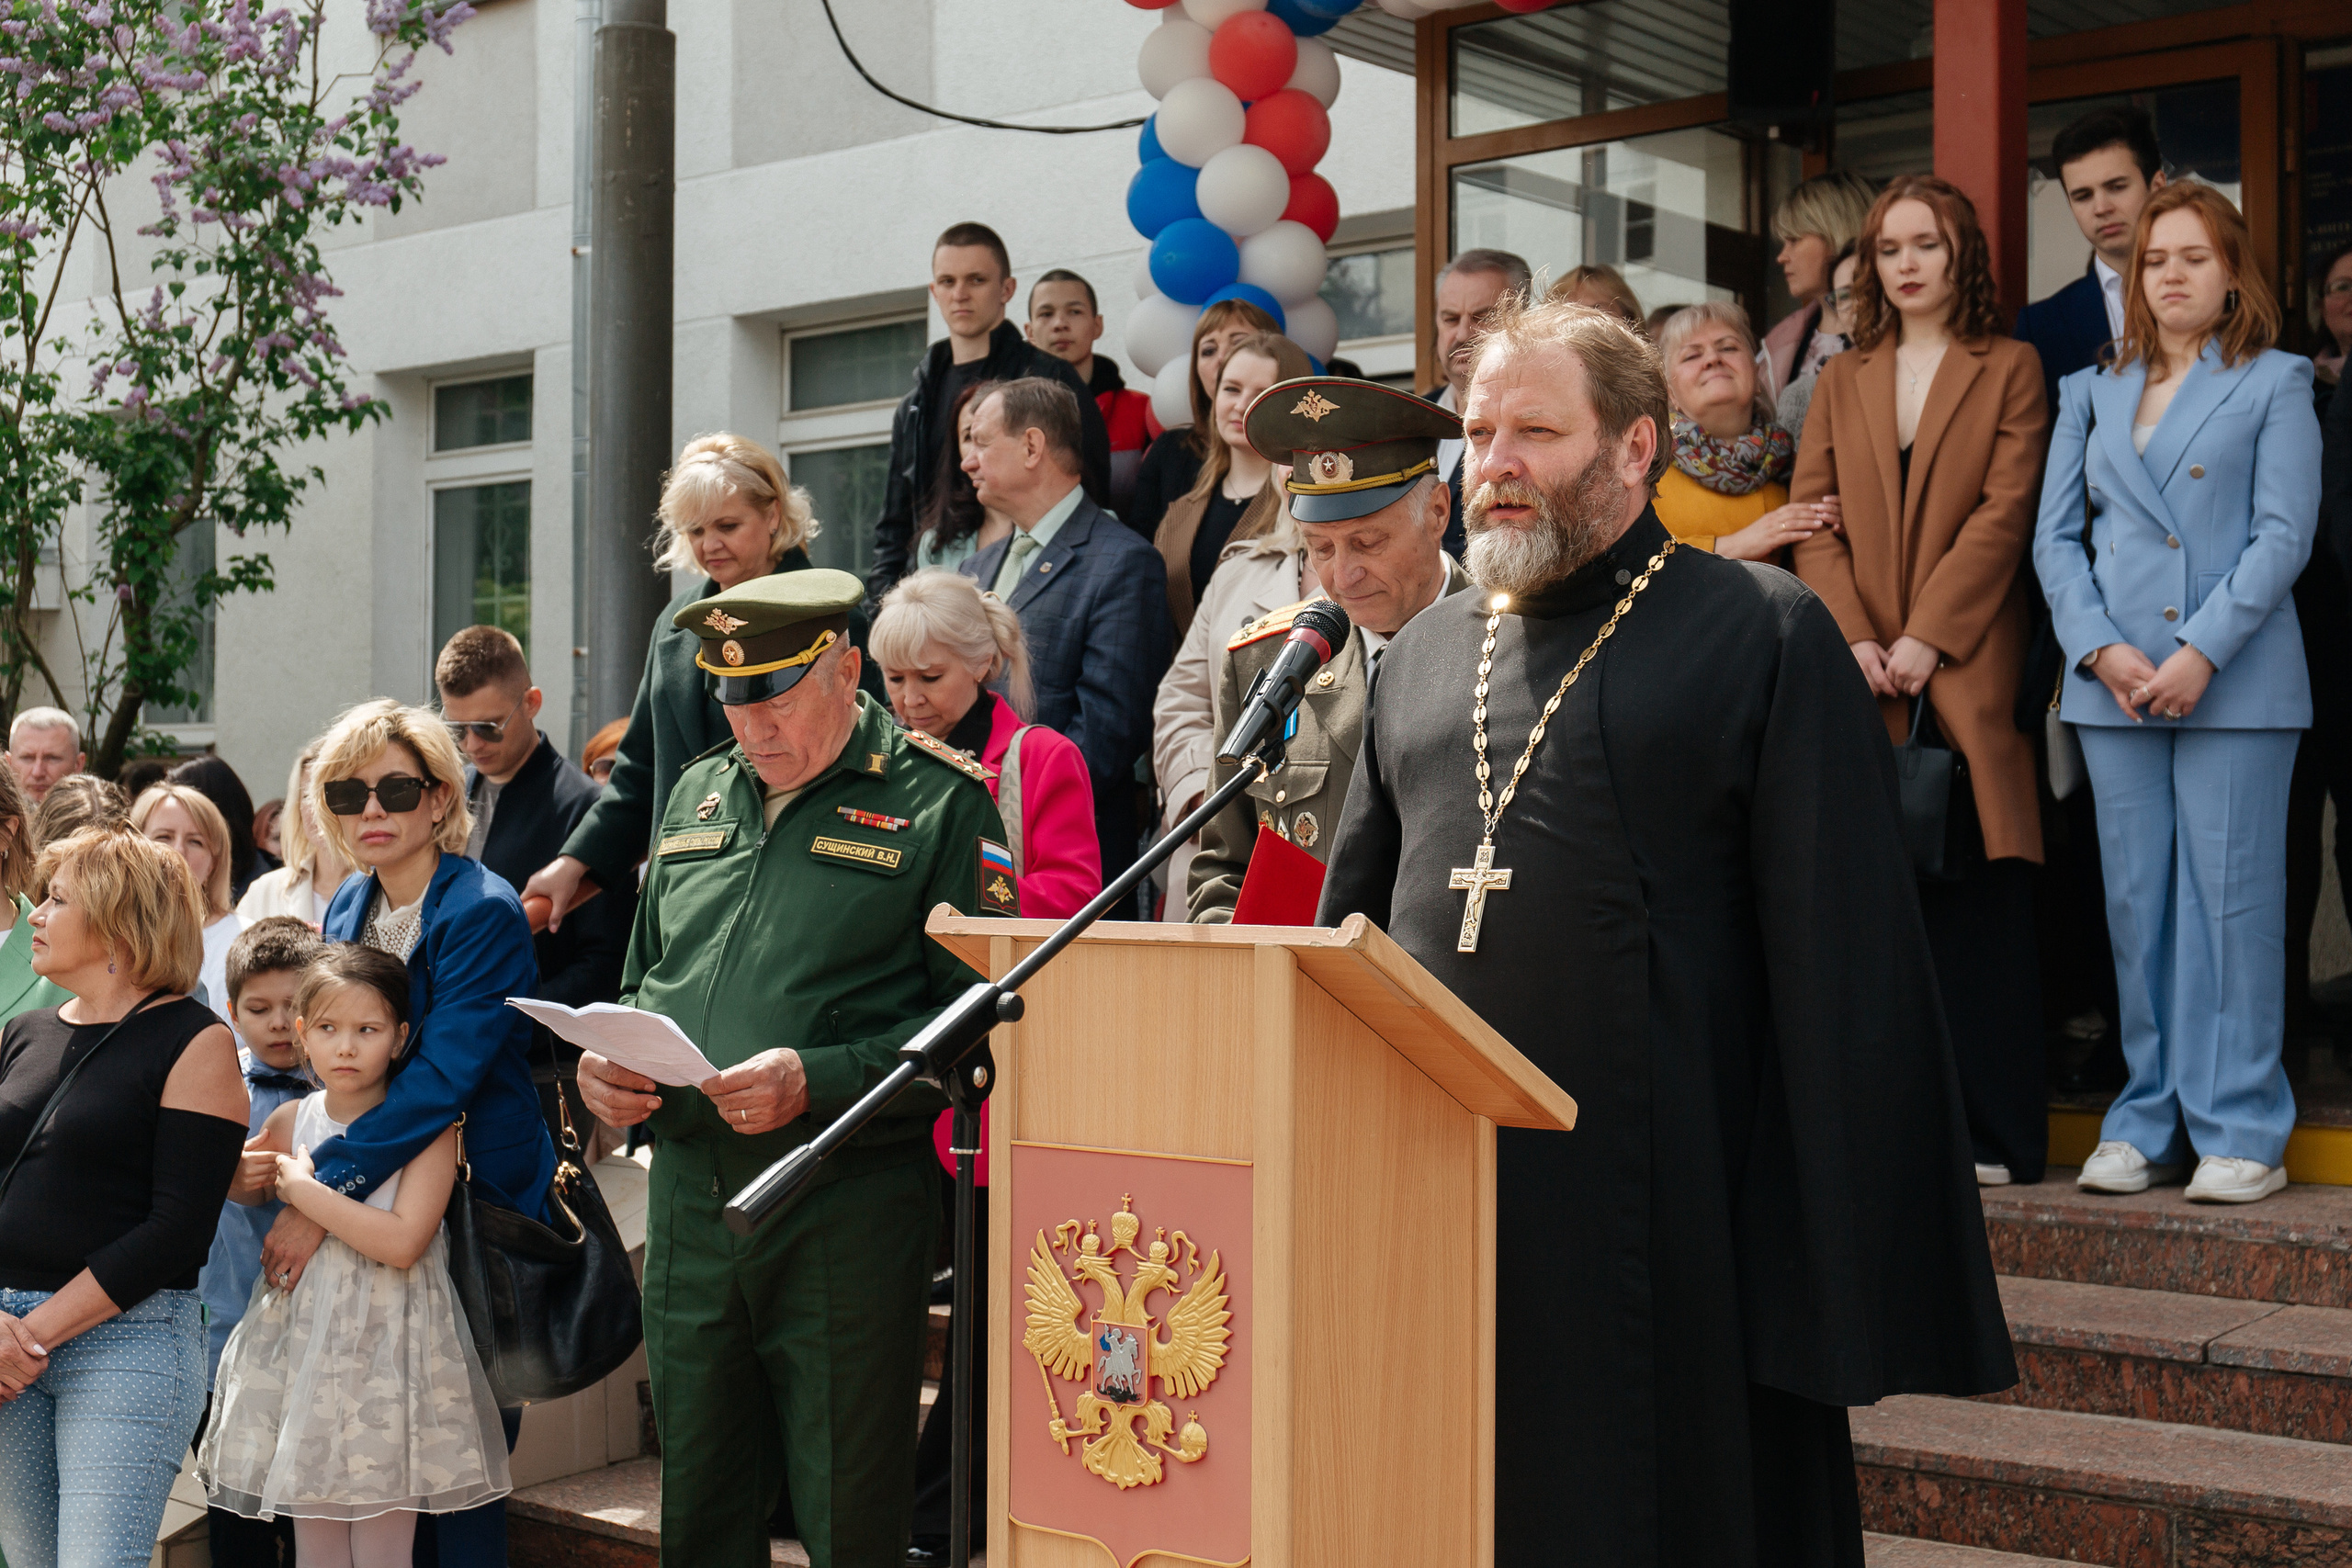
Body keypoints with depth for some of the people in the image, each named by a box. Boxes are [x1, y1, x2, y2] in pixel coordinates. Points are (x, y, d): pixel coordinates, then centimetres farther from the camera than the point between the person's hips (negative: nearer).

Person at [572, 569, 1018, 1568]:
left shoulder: (940, 801, -5)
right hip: (687, 1195, 6)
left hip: (848, 1211, -6)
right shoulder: (696, 797, 15)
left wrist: (815, 1081, -22)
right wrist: (604, 1059, 2)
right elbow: (644, 980, 23)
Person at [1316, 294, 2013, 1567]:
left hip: (1659, 1206, -5)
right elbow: (1352, 909, 18)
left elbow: (1843, 953, -7)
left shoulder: (1765, 638, -2)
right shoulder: (1424, 654, 14)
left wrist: (1850, 1268, -12)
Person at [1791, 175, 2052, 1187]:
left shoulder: (2009, 371, 8)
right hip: (1861, 676, 3)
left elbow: (2005, 513, -3)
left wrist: (1927, 637, -12)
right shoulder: (1841, 381, 18)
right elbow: (1814, 521, 9)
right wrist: (1852, 638, -6)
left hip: (1966, 672, -3)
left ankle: (1991, 1129, -1)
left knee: (1976, 895, -5)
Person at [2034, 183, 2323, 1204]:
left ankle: (2240, 1130, 5)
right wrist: (2100, 649, -6)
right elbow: (2056, 535, 9)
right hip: (2114, 682, 3)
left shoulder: (2274, 384, 6)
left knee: (2232, 899, -3)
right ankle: (2149, 1121, 13)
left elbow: (2285, 533, -3)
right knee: (2135, 902, 5)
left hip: (2237, 683, -3)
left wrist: (2203, 651, -13)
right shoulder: (2091, 394, 15)